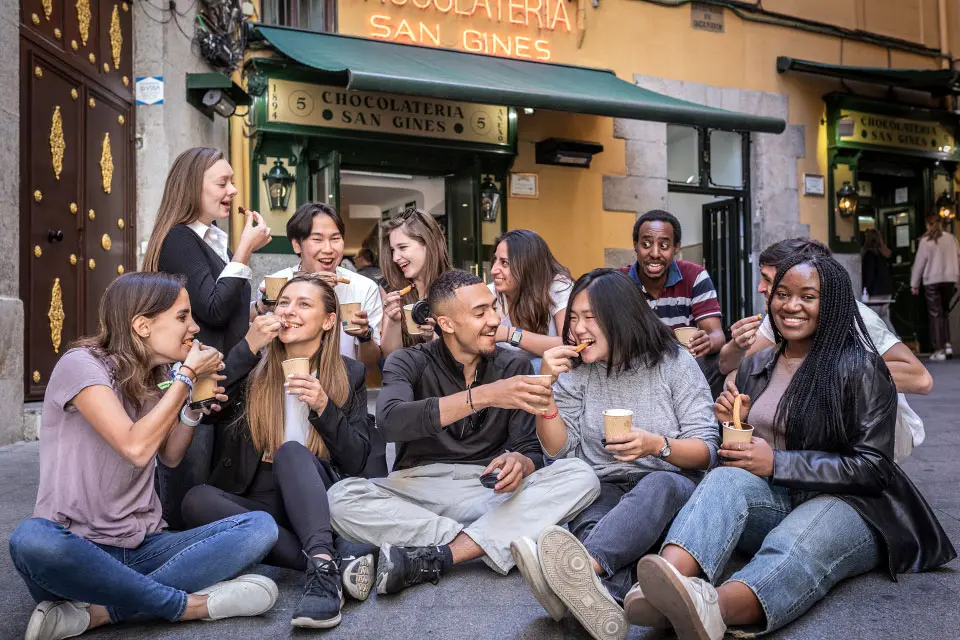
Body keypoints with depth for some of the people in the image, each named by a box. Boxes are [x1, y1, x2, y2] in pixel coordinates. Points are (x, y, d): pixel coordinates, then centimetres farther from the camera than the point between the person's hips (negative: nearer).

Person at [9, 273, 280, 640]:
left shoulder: (159, 375, 10)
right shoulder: (81, 365, -11)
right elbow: (137, 448, -23)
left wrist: (195, 403, 1)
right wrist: (187, 376, -14)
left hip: (141, 548, 6)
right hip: (76, 550, -6)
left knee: (260, 526, -17)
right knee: (32, 540, -41)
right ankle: (191, 604, -25)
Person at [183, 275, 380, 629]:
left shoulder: (349, 374, 6)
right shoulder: (254, 368, 9)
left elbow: (357, 461, 0)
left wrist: (323, 406, -14)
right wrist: (248, 347, -13)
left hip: (315, 503, -2)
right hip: (256, 505, 2)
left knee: (291, 450, -30)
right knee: (197, 499, -29)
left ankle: (322, 566, -47)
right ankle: (336, 564, -37)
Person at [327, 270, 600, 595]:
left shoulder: (514, 366, 6)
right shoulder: (409, 362, -2)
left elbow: (531, 449, 3)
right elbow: (390, 422, -24)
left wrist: (519, 462, -23)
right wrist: (483, 396, -33)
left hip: (492, 492, 2)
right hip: (420, 489, -2)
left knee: (580, 475, -23)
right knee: (342, 498, -29)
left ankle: (434, 558, -28)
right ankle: (496, 541, -24)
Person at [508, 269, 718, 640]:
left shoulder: (674, 363, -1)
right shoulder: (576, 375, 7)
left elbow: (707, 451, -3)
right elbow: (559, 452, 2)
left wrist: (658, 445, -24)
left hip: (670, 488, -2)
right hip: (604, 490, 2)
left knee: (659, 485, -38)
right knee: (591, 523, -34)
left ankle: (583, 567, -63)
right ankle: (601, 597, -65)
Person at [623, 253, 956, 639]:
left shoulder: (860, 367, -3)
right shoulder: (756, 366, 14)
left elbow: (873, 467, -9)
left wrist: (777, 464, -17)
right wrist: (734, 424, -3)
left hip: (845, 504, -4)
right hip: (773, 502, 4)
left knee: (795, 547, -39)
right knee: (726, 479, -31)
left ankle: (712, 609, -71)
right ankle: (670, 586, -60)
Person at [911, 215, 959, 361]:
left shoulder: (925, 241, -7)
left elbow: (919, 263, -4)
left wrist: (914, 284, 4)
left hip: (932, 281, -3)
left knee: (935, 314, 1)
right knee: (945, 312, 18)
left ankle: (939, 350, -1)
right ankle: (947, 344, 10)